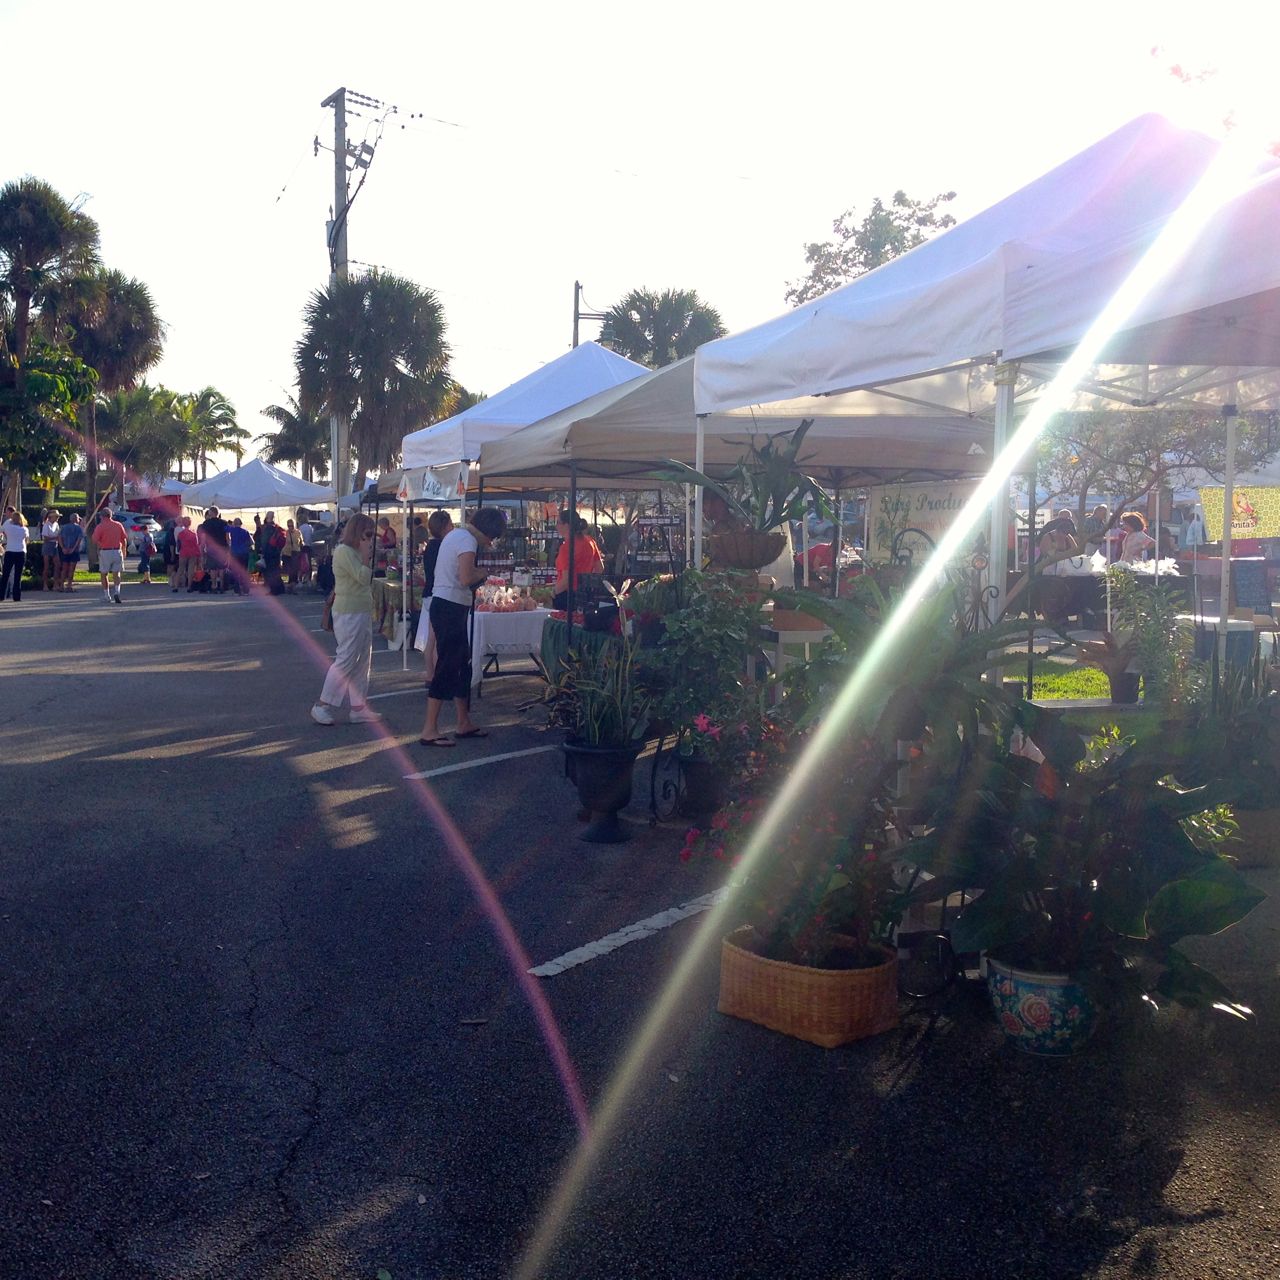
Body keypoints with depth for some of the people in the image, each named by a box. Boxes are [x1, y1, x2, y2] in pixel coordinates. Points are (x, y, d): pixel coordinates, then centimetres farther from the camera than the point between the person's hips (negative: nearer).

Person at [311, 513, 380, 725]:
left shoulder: (355, 551, 16)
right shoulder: (344, 551, -13)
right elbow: (363, 577, -20)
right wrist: (366, 554, -13)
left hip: (361, 612, 10)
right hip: (349, 614, -10)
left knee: (363, 660, 10)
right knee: (346, 660, -8)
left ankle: (358, 708, 13)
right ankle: (322, 706, -2)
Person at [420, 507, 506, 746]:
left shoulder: (455, 534, 16)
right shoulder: (468, 541, -15)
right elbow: (466, 578, -24)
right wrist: (482, 573, -5)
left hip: (443, 604, 11)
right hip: (451, 608, -11)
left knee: (462, 666, 16)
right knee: (447, 668, -7)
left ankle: (464, 724, 25)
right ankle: (429, 731, -5)